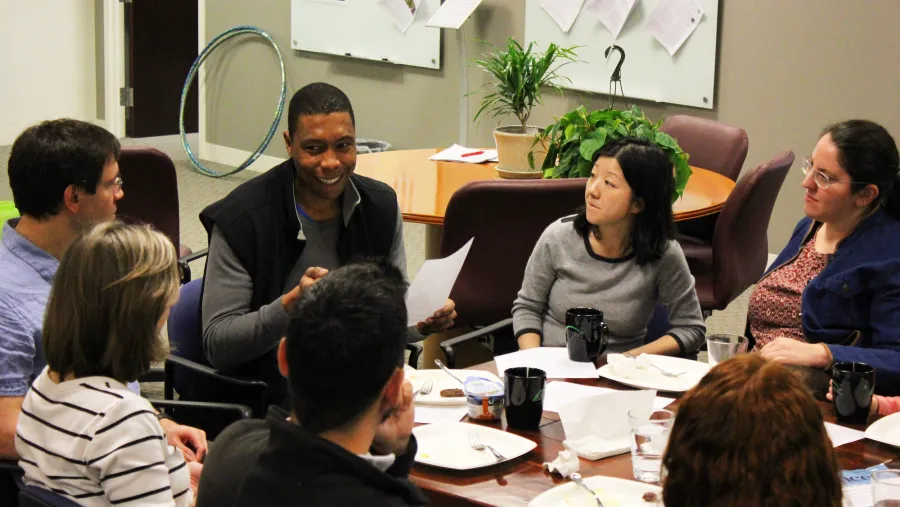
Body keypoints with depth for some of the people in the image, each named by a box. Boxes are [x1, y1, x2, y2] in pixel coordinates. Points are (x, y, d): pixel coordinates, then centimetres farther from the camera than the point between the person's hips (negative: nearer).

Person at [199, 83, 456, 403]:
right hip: (276, 398, -5)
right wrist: (292, 305, -27)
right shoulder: (241, 220, -10)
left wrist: (425, 320, -8)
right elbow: (216, 346, -12)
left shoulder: (382, 206, 6)